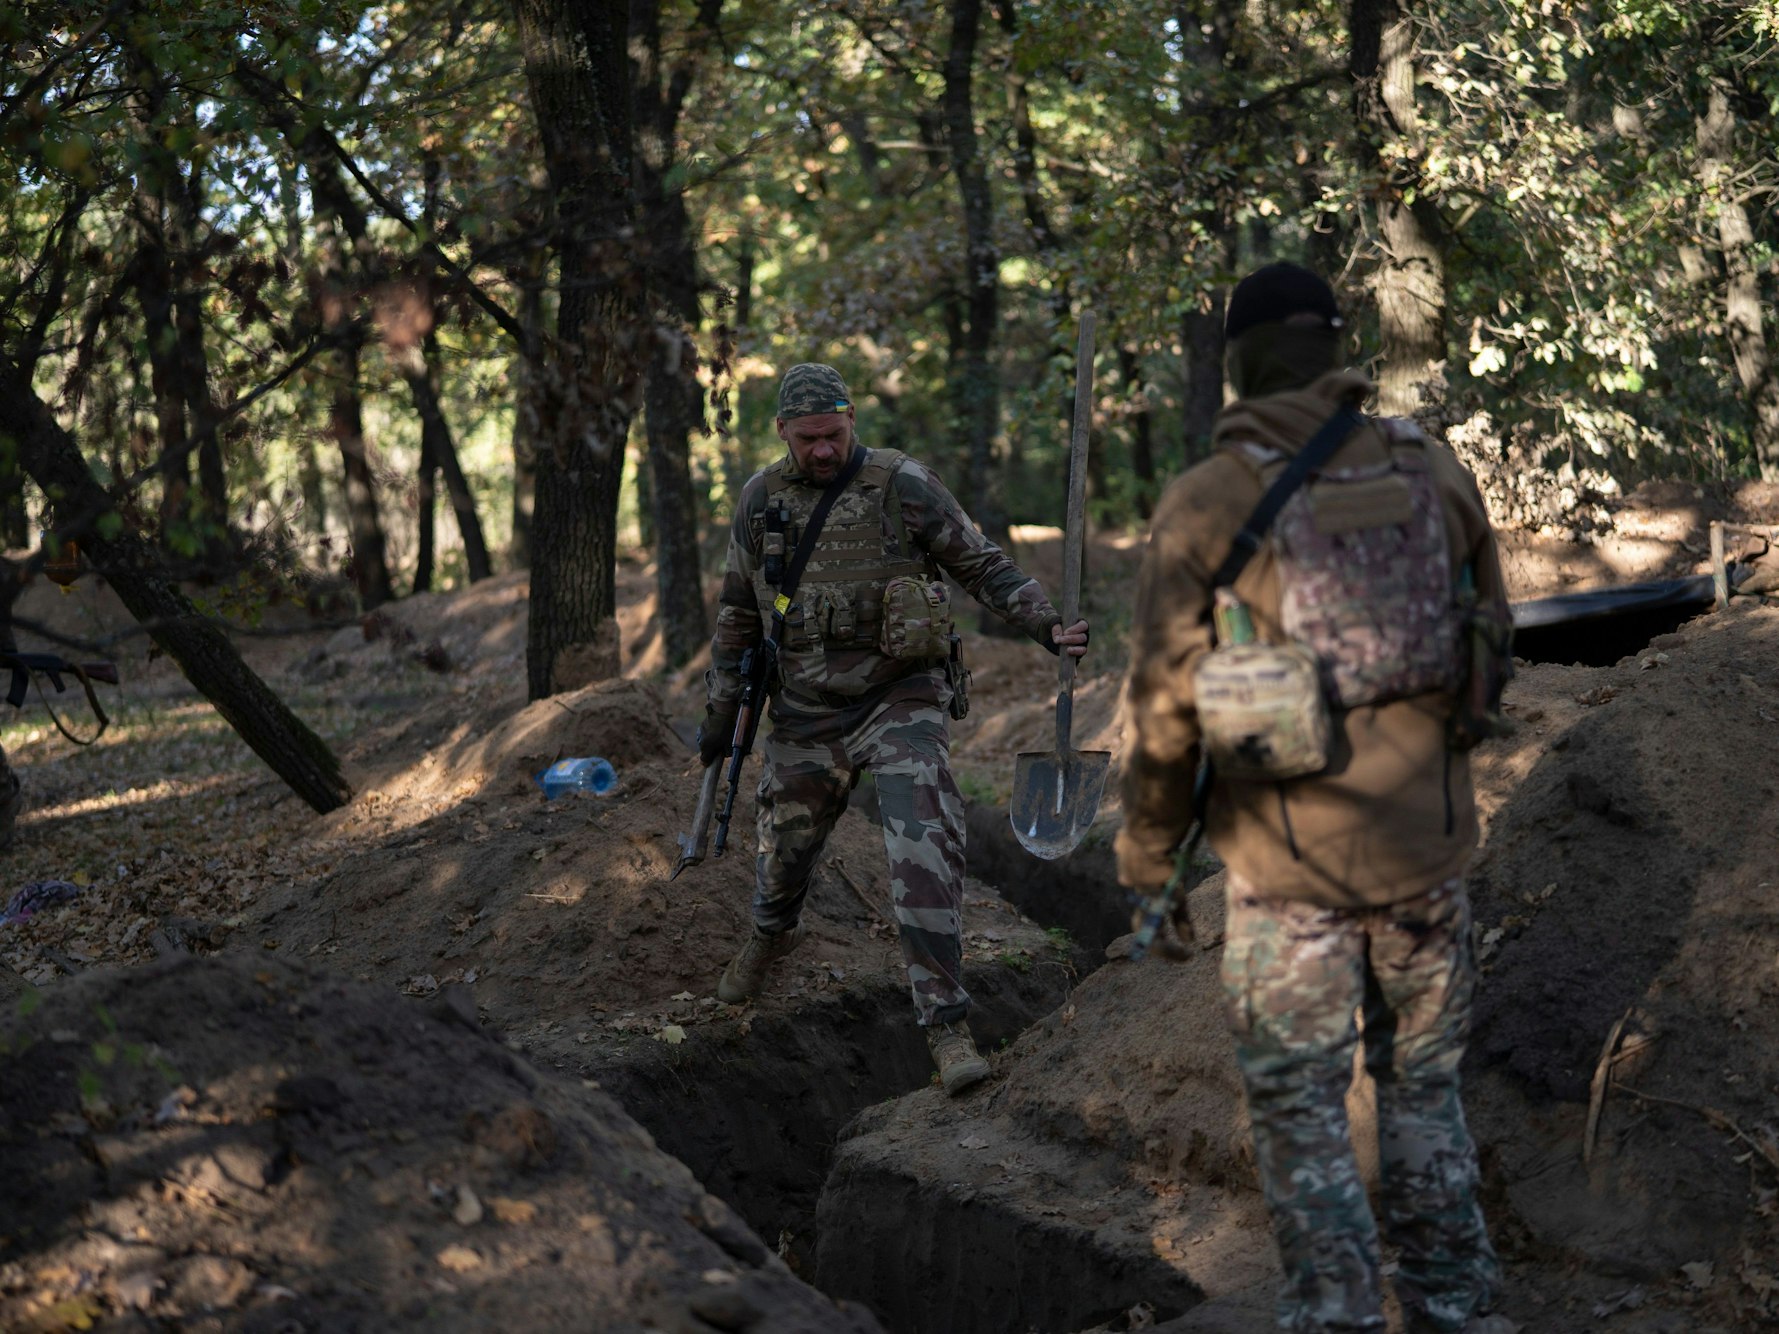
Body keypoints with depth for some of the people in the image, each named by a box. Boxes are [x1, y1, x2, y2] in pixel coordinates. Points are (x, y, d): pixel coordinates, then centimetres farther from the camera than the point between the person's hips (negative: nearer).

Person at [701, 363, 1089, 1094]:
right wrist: (720, 713, 13)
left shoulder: (904, 487, -11)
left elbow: (982, 565, -4)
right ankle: (772, 934, 57)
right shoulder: (762, 500, 0)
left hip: (900, 703, -4)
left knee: (925, 854, -20)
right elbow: (739, 610, 11)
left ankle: (947, 1025, -17)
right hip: (807, 715, 4)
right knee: (784, 848, 20)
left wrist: (1049, 626, -18)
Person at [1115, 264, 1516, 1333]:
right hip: (1426, 843, 3)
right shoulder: (1433, 472, -1)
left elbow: (1164, 705, -7)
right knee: (1424, 1087, 19)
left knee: (1301, 1109, 9)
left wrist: (1147, 860, 5)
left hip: (1291, 862, -3)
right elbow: (1492, 650, 8)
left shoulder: (1207, 504, -9)